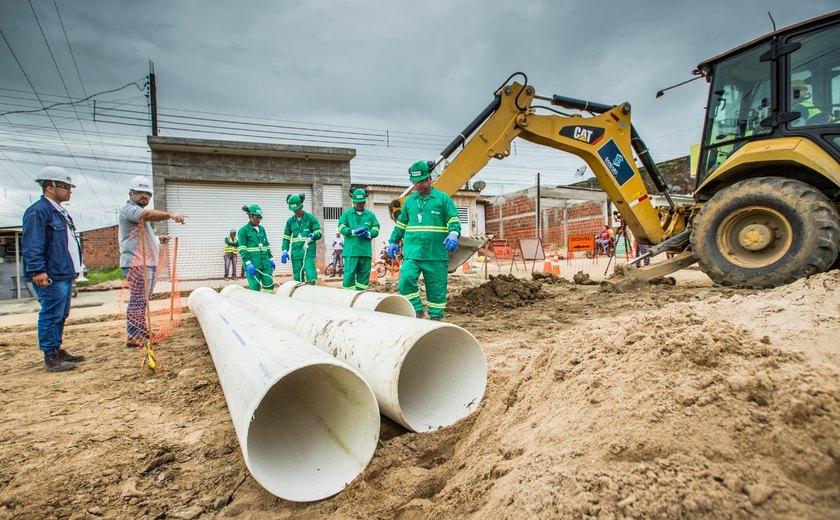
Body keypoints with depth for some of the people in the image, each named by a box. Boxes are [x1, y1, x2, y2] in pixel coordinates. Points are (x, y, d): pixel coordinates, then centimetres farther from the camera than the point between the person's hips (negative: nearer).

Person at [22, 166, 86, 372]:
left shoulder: (60, 212, 19)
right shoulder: (38, 211, -12)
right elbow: (32, 245, -19)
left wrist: (74, 268, 25)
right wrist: (37, 270, -25)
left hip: (65, 274, 10)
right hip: (51, 277, -10)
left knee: (60, 316, 16)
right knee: (51, 316, -4)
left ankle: (57, 350, 27)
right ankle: (50, 358, 3)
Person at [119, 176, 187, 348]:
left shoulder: (139, 212, 24)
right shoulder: (128, 209, -8)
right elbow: (148, 214, -30)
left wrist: (158, 239, 18)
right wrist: (170, 214, -40)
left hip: (149, 263, 10)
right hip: (137, 264, -10)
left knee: (144, 300, 15)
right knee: (137, 301, -9)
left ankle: (142, 331, 24)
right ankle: (133, 338, -5)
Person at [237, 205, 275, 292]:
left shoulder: (262, 229, 15)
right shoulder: (243, 230, -3)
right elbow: (242, 250, -8)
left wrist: (271, 259, 17)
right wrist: (248, 264, -15)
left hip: (265, 263, 6)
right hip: (253, 265, -6)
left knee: (269, 285, 4)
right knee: (254, 288, -3)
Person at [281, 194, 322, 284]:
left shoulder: (311, 218, 1)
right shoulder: (290, 221, 12)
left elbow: (319, 233, 1)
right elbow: (286, 237, 16)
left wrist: (313, 235, -21)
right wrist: (285, 251, 5)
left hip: (308, 252, -4)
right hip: (295, 254, 4)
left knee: (311, 276, -14)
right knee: (297, 278, 6)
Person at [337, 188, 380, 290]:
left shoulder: (370, 215, 14)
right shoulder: (346, 214, 9)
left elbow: (376, 230, 10)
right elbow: (341, 228, 0)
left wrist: (368, 234, -11)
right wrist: (354, 231, -14)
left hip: (366, 250, 3)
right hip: (351, 250, -3)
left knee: (364, 274, 6)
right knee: (349, 274, -7)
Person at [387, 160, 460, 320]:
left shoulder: (443, 198, 3)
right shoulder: (409, 201, 15)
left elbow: (454, 220, -3)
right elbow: (401, 223, 24)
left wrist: (453, 234, -22)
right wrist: (393, 241, 20)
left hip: (436, 254, -2)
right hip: (412, 252, 2)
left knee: (436, 288, 4)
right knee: (406, 278, -19)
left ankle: (436, 316, 18)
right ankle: (417, 311, -5)